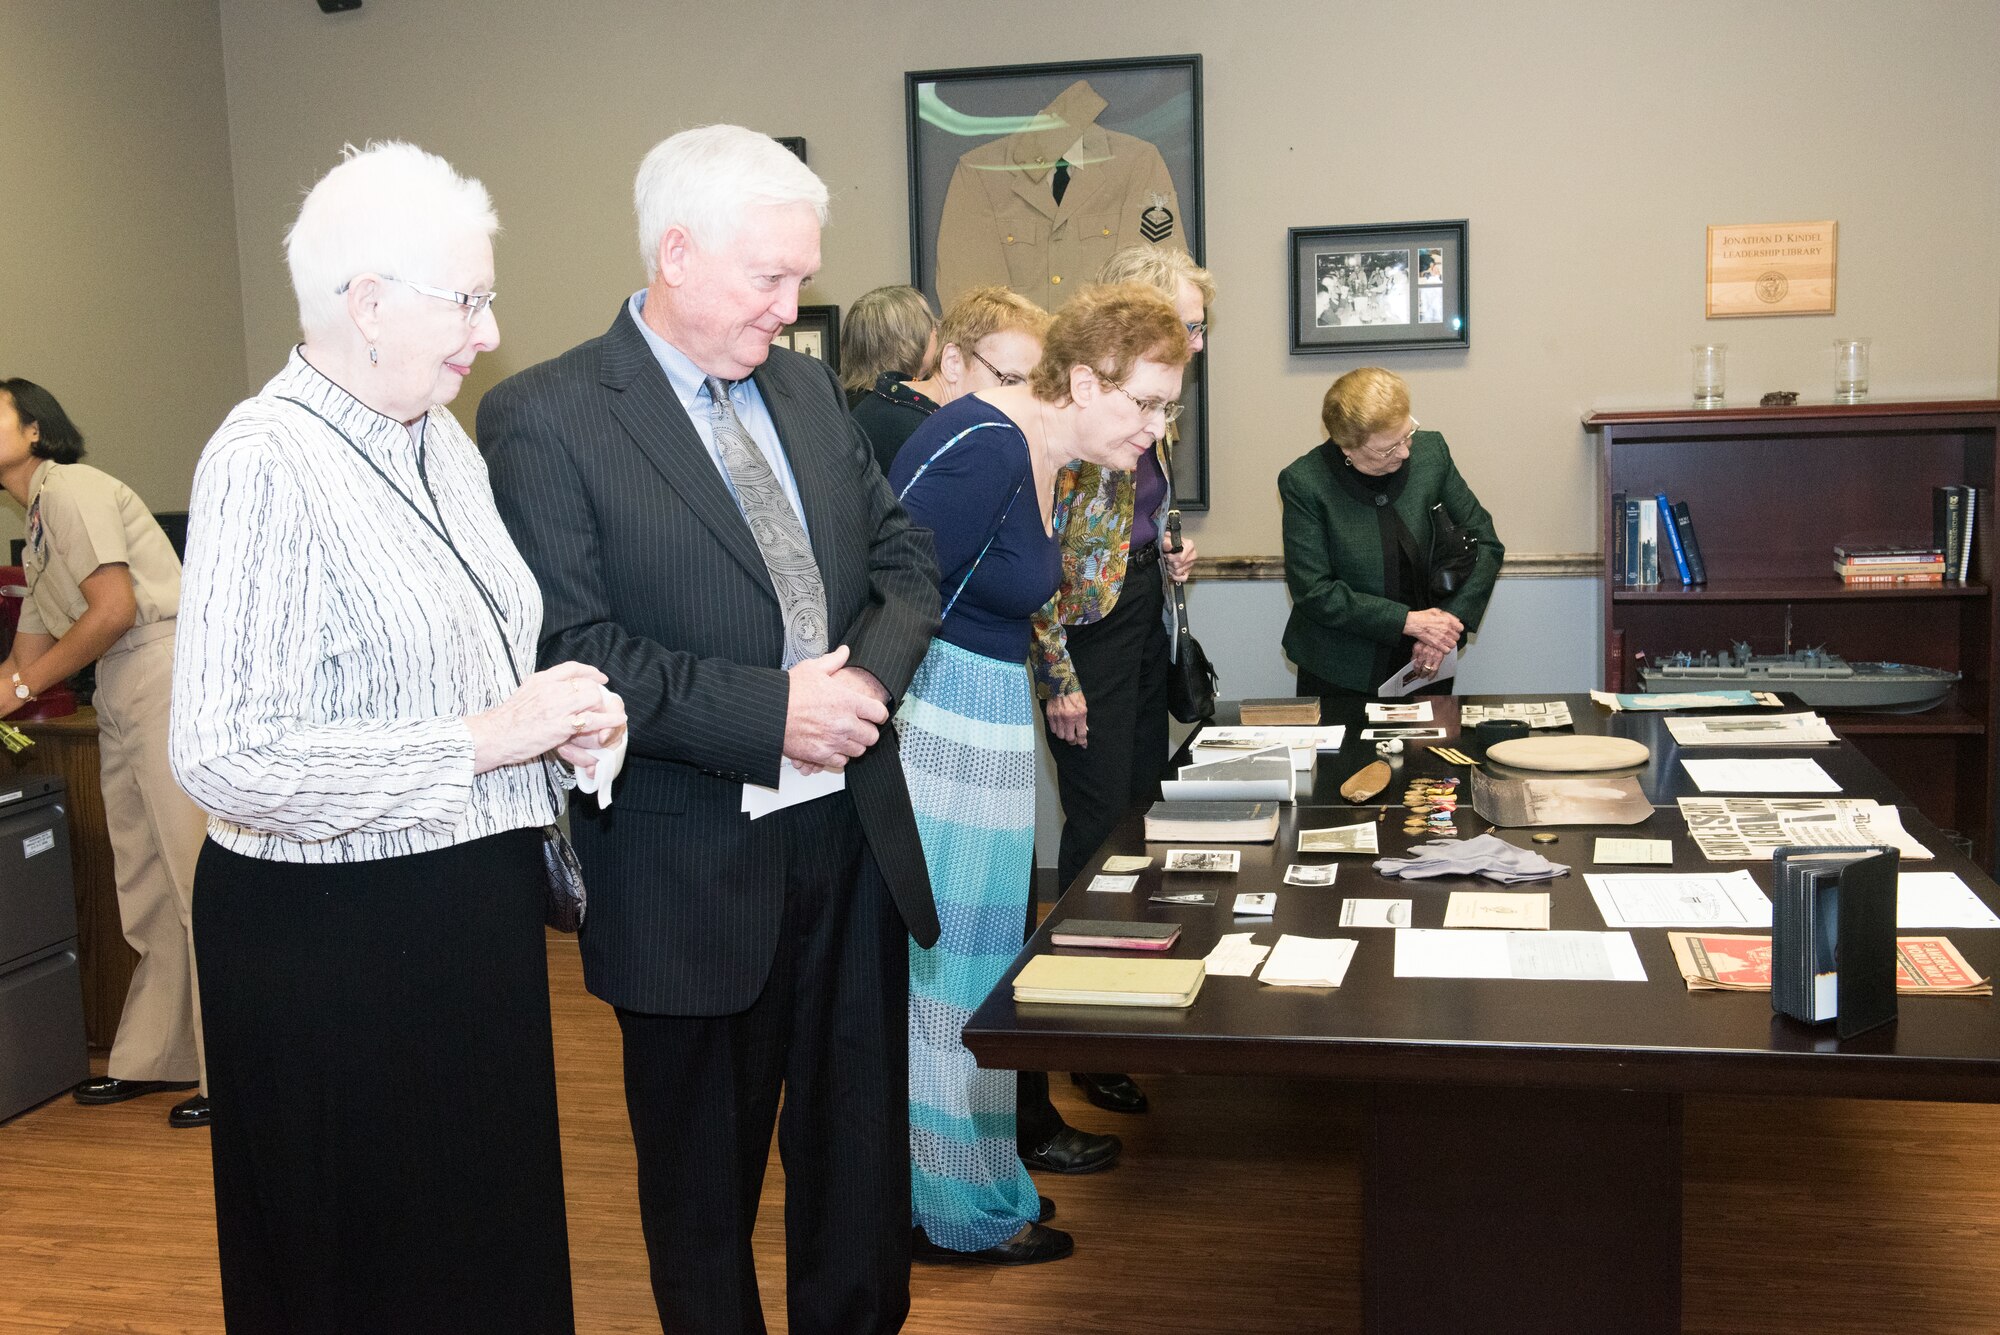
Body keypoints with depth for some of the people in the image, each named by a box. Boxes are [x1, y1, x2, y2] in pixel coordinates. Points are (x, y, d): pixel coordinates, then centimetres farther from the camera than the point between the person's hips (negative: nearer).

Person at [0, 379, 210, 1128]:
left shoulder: (70, 488, -5)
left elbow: (115, 610, -15)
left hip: (170, 668, -10)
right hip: (121, 695, 10)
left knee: (200, 876, -9)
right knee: (144, 890, 11)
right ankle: (151, 1059, 19)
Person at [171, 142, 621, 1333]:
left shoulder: (441, 440, 8)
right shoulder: (269, 462, -18)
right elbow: (224, 757, -24)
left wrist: (559, 715, 1)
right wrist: (481, 740, -22)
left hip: (475, 912, 8)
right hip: (334, 937, -8)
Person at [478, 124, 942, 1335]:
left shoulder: (808, 388, 9)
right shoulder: (544, 418, -12)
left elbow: (905, 557, 12)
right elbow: (565, 649, -18)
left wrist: (870, 675, -8)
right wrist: (767, 711, -22)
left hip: (854, 834, 6)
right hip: (693, 868, -5)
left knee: (861, 1151, 18)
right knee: (702, 1176, 15)